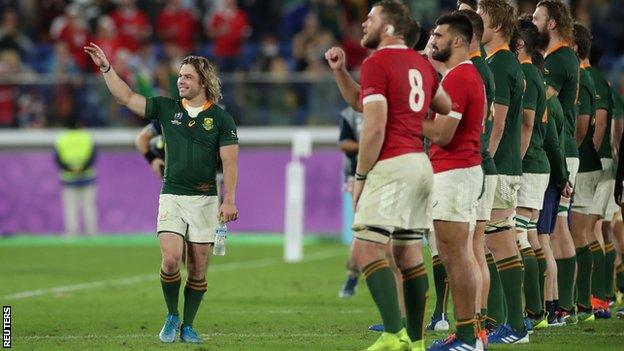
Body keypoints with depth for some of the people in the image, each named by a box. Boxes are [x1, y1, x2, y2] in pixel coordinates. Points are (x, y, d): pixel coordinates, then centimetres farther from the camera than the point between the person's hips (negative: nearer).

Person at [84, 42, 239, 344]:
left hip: (205, 200, -1)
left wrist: (229, 200, -12)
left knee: (198, 268, 0)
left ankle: (188, 326, 12)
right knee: (171, 260, -14)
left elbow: (230, 162, -3)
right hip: (171, 197, 1)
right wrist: (106, 68, 1)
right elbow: (126, 97, 9)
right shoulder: (166, 109, 7)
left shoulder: (221, 119, 0)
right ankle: (171, 317, 6)